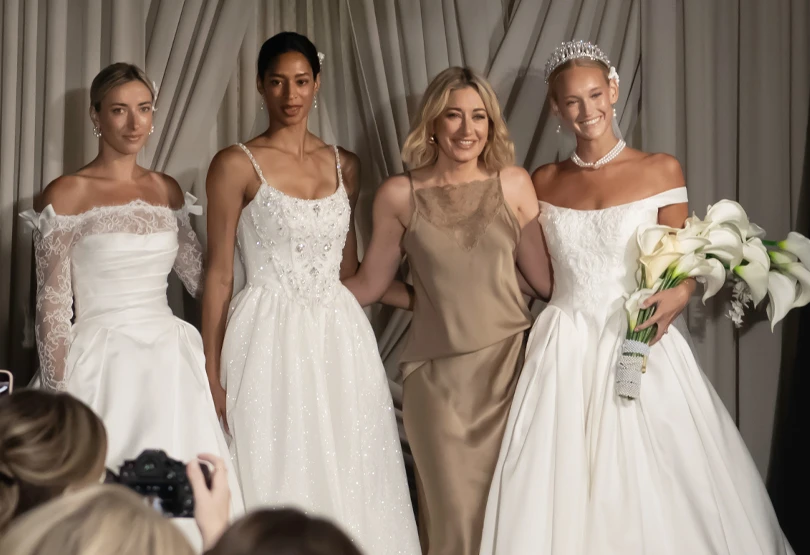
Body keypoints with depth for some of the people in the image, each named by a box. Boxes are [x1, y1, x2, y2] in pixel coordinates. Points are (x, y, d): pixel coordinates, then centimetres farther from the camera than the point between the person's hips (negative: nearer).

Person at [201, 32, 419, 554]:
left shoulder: (344, 164, 10)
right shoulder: (236, 165, -3)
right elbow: (219, 275, -3)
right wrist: (213, 376, -7)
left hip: (341, 340, 4)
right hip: (271, 341, -4)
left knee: (349, 484, 6)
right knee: (279, 481, 0)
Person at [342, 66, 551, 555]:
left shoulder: (514, 184, 3)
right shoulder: (400, 195, 1)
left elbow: (544, 276, 4)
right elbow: (369, 284, 7)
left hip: (508, 364, 1)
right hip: (438, 374, -1)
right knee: (454, 515, 2)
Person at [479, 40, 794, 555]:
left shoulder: (661, 170, -2)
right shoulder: (544, 183, 6)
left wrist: (679, 295, -18)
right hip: (566, 350, 2)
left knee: (653, 487, -1)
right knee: (565, 485, 3)